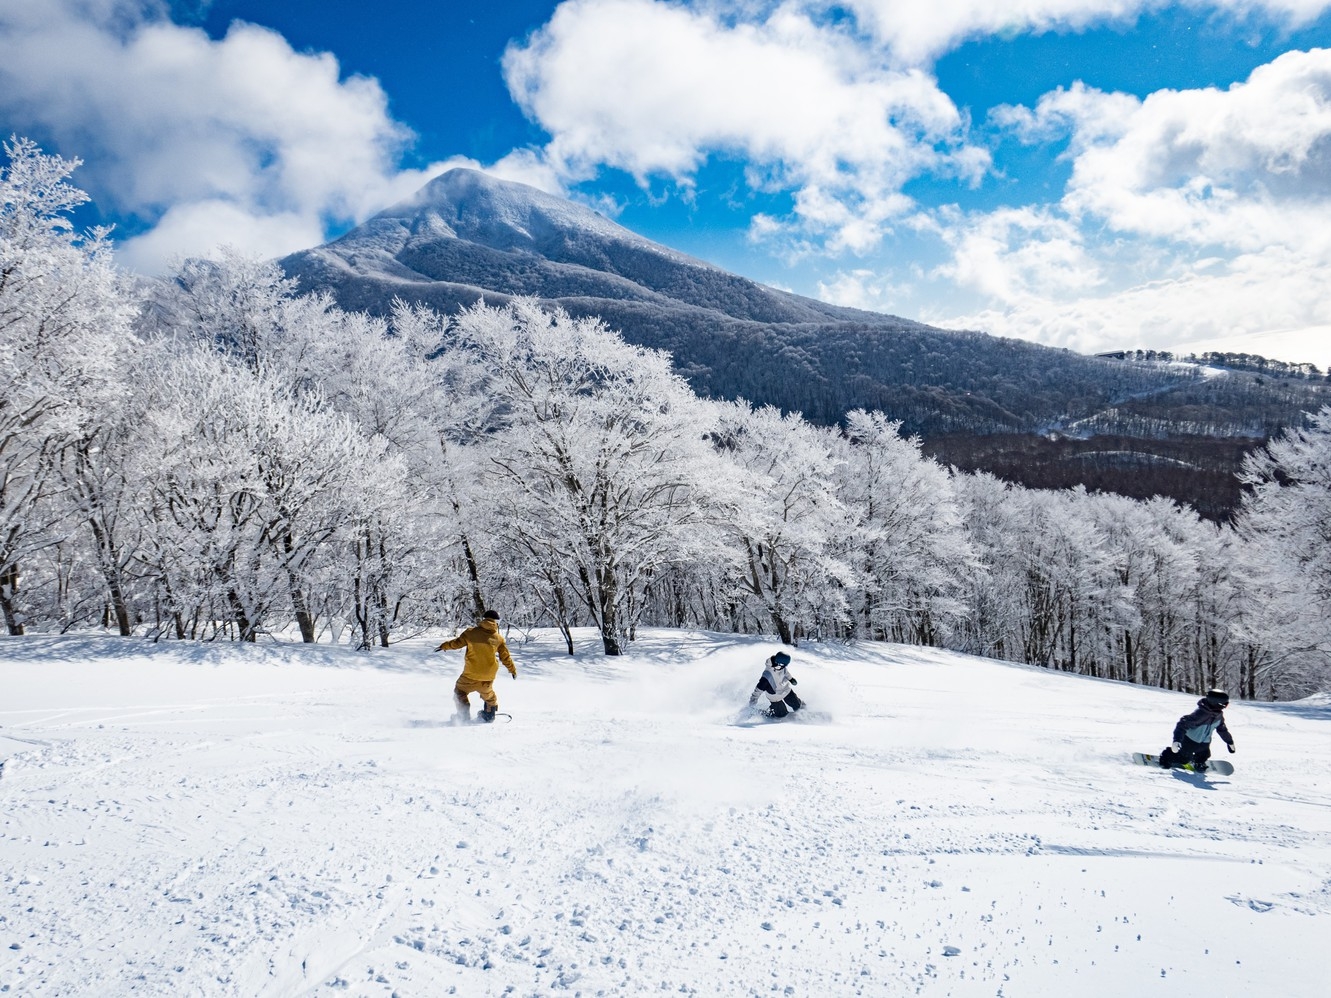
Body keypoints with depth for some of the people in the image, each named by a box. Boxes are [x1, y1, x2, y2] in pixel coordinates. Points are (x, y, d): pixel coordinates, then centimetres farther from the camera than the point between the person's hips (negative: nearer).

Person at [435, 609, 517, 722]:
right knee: (487, 692, 30)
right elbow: (505, 657, 6)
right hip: (489, 676, 3)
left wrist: (444, 646, 19)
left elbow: (457, 642, 0)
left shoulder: (471, 632, -6)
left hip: (471, 674, -3)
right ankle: (490, 713, 39)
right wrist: (513, 669, 21)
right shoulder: (499, 638, -1)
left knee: (460, 691, 17)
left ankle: (464, 716, 9)